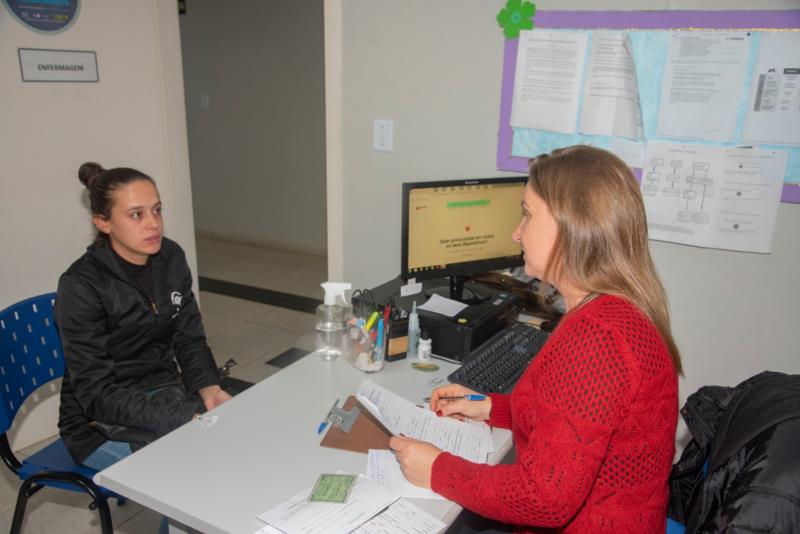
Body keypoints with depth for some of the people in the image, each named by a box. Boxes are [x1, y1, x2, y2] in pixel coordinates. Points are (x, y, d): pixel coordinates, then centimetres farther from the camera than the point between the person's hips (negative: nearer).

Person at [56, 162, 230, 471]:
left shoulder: (171, 258, -2)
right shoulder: (81, 285, -19)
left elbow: (189, 338, 5)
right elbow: (97, 394, -20)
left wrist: (208, 388, -16)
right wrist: (184, 418, -31)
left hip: (163, 390, 5)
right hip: (101, 424, -5)